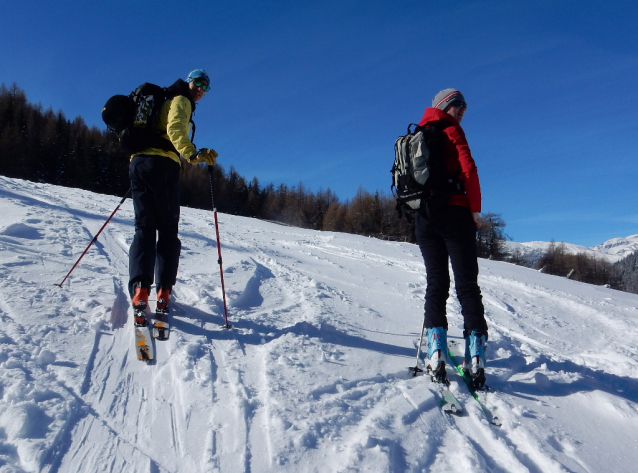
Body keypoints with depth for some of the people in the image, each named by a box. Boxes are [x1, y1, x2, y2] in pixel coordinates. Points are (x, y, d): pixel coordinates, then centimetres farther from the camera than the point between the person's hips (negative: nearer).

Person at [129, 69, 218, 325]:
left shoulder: (162, 102, 33)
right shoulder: (180, 101, 6)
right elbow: (175, 128, -15)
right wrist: (193, 154, -28)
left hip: (138, 162, 7)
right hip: (162, 164, -7)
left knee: (144, 228, -2)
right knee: (167, 230, -2)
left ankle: (139, 290, -20)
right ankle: (163, 292, -9)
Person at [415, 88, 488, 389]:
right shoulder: (451, 131, -1)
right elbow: (468, 170, -12)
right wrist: (475, 209, -5)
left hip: (423, 217, 5)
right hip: (454, 215, -5)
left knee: (436, 283, 7)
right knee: (467, 285, -2)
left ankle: (437, 352, -3)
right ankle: (475, 357, -5)